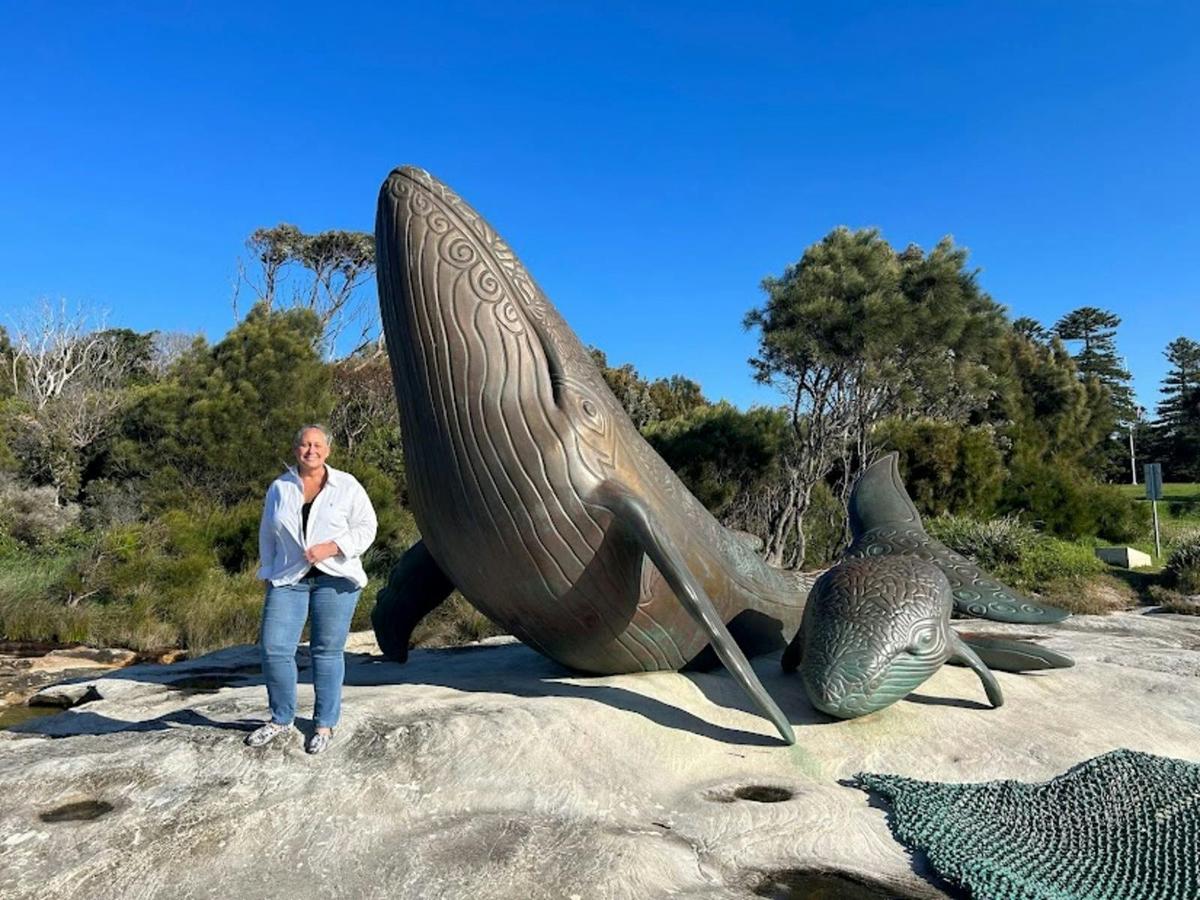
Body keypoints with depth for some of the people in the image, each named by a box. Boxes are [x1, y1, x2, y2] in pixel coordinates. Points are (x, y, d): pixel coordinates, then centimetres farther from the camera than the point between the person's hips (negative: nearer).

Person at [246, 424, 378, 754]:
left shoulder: (346, 486, 0)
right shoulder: (279, 488, 9)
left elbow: (366, 527, -2)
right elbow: (267, 535, 16)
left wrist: (331, 548, -15)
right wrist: (269, 575, 12)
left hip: (334, 579, -2)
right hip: (289, 580, 3)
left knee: (327, 651, 2)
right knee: (274, 649, -2)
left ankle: (325, 724, 16)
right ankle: (281, 719, 20)